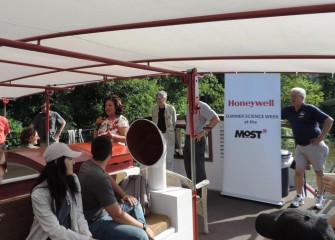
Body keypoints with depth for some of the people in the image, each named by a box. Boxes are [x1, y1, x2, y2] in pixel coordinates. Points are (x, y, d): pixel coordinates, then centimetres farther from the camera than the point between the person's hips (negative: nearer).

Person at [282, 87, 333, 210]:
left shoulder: (310, 109, -13)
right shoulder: (288, 110, 3)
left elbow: (329, 120, -15)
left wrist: (321, 137, -16)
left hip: (314, 145, -5)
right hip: (300, 147, 5)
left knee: (319, 172, 7)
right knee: (298, 172, 1)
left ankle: (320, 197, 22)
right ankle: (299, 197, 15)